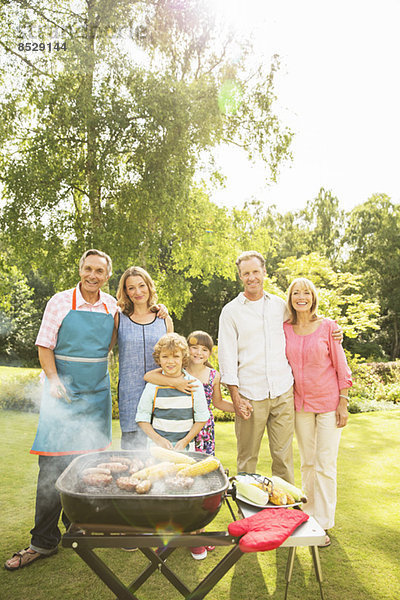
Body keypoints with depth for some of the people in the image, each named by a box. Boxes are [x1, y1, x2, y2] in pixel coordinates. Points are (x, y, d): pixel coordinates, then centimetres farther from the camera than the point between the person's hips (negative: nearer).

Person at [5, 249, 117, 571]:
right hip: (63, 394, -3)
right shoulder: (60, 302, -5)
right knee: (53, 467, -4)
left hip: (98, 395, 3)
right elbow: (45, 347, -2)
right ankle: (44, 541, 8)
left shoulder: (112, 306, 4)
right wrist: (53, 380, -18)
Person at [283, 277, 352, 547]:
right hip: (301, 403, 3)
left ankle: (324, 524, 14)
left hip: (328, 402, -3)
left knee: (326, 464, 1)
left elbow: (341, 366, -4)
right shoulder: (285, 329, 1)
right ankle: (309, 514, 29)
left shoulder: (328, 326, -6)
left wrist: (343, 403, -7)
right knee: (307, 462, 14)